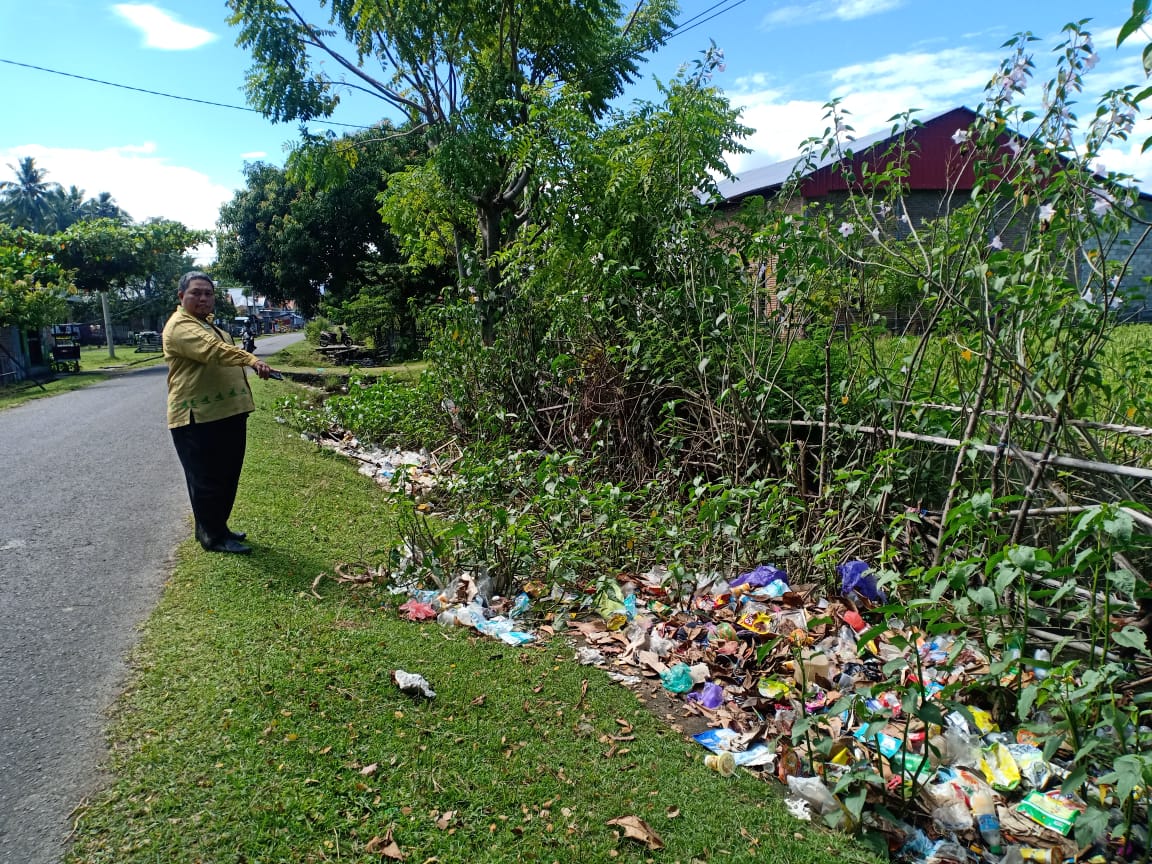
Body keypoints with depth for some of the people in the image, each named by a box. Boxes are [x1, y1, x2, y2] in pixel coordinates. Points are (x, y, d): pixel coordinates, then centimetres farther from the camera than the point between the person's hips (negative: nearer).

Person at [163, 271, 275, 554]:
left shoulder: (208, 323, 20)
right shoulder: (180, 326, -14)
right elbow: (214, 349, -33)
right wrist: (251, 360, -46)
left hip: (228, 414, 10)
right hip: (198, 418, -10)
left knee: (227, 477, 16)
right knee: (207, 480, 0)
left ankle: (218, 527, 29)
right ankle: (213, 537, 10)